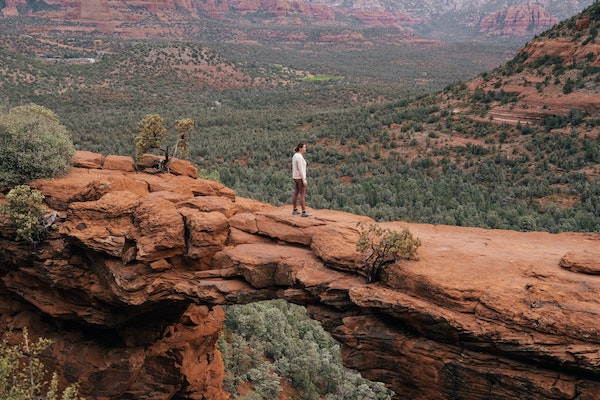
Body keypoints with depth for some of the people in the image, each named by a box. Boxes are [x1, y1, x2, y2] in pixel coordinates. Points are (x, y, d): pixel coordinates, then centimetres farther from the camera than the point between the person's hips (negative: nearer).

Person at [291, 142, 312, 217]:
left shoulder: (295, 156, 10)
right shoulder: (299, 157, -21)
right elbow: (301, 169, -23)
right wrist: (304, 180, -21)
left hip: (296, 177, 10)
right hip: (300, 177, -10)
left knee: (296, 194, 15)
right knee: (303, 195, -6)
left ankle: (295, 210, 21)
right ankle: (304, 212, -4)